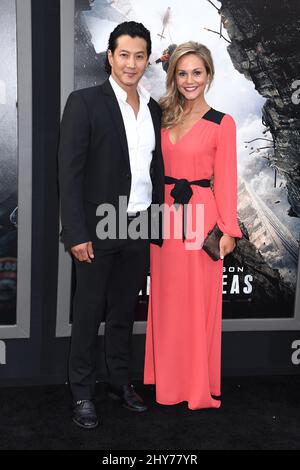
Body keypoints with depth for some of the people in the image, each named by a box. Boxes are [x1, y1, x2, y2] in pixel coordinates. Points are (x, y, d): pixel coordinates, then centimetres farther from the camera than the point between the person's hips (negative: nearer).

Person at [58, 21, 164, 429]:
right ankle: (82, 393, 21)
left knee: (124, 311, 16)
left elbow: (156, 169, 11)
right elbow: (70, 172, -11)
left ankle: (120, 382, 31)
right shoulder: (84, 102, -7)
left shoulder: (153, 109, 9)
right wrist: (76, 233, -16)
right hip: (98, 228, -4)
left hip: (140, 228, 5)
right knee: (88, 312, 7)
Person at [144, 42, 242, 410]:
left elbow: (225, 179, -5)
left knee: (198, 300, 4)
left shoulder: (222, 123, -4)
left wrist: (227, 229, -7)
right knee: (166, 297, 12)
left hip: (200, 215, -4)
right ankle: (168, 375, 29)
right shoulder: (164, 116, 9)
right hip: (164, 213, 4)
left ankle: (199, 383, 21)